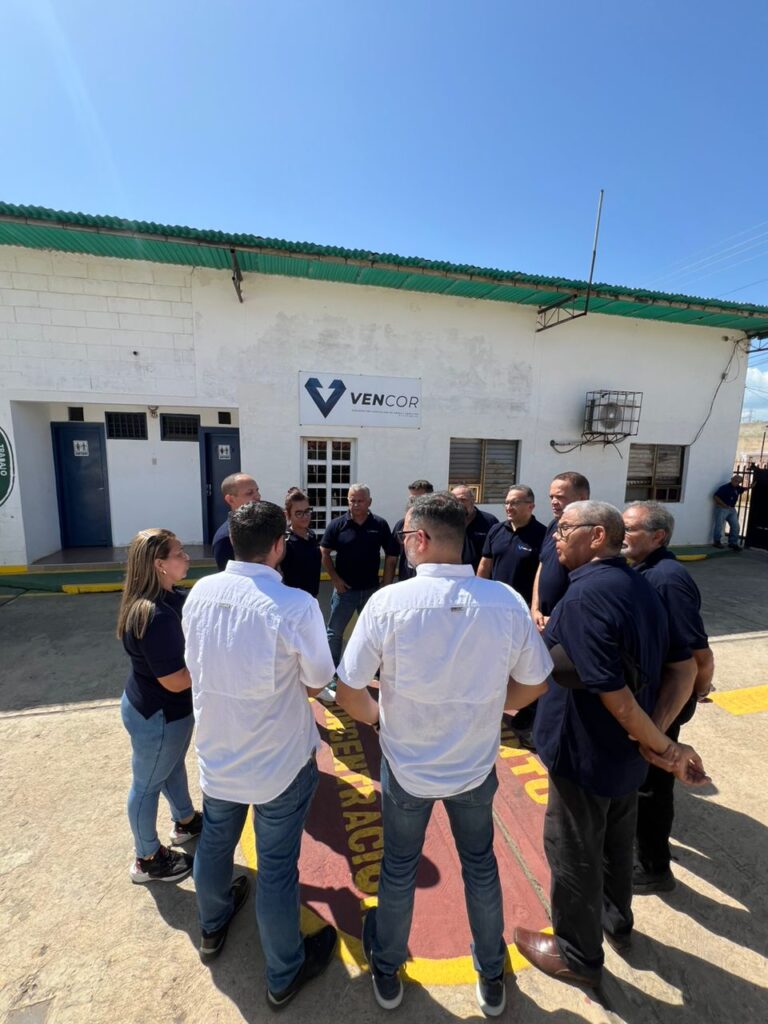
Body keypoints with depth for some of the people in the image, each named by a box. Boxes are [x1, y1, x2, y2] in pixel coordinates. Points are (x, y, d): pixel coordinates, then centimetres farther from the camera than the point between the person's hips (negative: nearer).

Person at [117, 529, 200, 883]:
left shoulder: (171, 597, -7)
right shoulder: (155, 616, -36)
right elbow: (175, 681, -30)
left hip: (168, 708, 9)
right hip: (156, 715, -9)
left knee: (173, 765, 29)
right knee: (148, 783, 16)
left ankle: (185, 821, 54)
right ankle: (147, 860, 41)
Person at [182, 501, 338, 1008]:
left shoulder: (200, 592, -14)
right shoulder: (296, 605, -30)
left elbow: (197, 662, 0)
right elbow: (320, 679, -16)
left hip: (217, 751, 5)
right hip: (279, 760, -5)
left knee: (215, 841, 30)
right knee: (277, 865, 17)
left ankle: (213, 926, 59)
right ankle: (285, 974, 44)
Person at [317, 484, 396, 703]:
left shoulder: (380, 525, -5)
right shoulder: (337, 524, -7)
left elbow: (391, 556, 1)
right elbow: (324, 553, -1)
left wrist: (386, 585, -3)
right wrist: (335, 579, -9)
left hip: (372, 590, 2)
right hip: (345, 589, -1)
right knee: (334, 634, 5)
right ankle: (329, 680, 18)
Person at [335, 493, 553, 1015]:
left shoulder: (389, 601, -27)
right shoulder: (507, 601, -20)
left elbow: (348, 690, -18)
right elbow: (533, 685, -6)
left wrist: (377, 714, 3)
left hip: (407, 766, -1)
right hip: (476, 767, 2)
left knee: (399, 867, 26)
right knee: (480, 865, 29)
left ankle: (387, 971, 53)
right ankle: (492, 977, 54)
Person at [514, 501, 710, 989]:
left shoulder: (585, 593, -29)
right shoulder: (639, 585, -1)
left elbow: (613, 693, -28)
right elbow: (681, 668, 4)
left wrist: (665, 747, -13)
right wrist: (661, 740, -5)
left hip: (586, 753, -8)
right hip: (628, 751, 8)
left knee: (573, 851, 16)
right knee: (615, 840, 29)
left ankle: (578, 954, 38)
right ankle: (615, 920, 53)